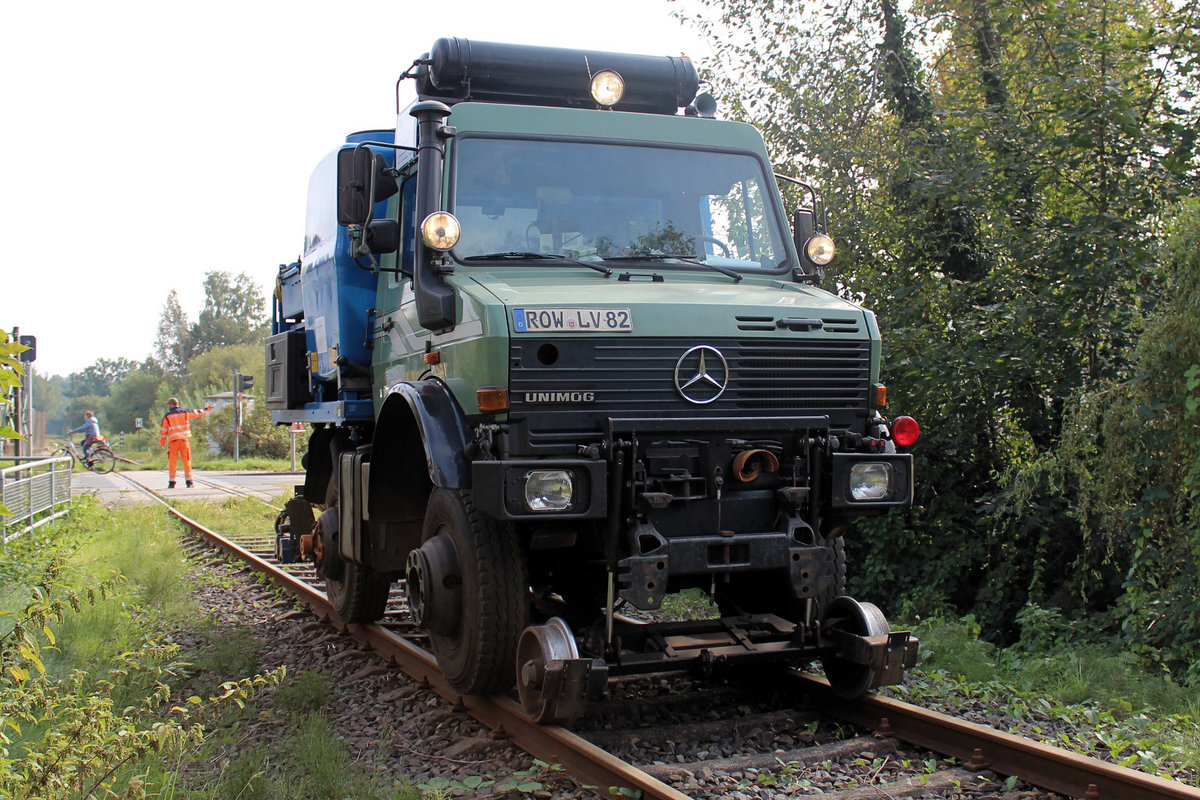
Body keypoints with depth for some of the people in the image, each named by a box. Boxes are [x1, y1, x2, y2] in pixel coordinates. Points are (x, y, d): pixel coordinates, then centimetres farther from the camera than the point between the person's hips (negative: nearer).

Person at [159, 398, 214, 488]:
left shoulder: (167, 416, 2)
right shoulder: (185, 413, 6)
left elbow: (163, 430, 4)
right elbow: (197, 413, 15)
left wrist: (161, 443, 14)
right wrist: (207, 409, 31)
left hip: (173, 441, -1)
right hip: (184, 440, 1)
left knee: (172, 462, 4)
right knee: (187, 461, 4)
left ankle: (171, 482, 3)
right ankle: (189, 482, 3)